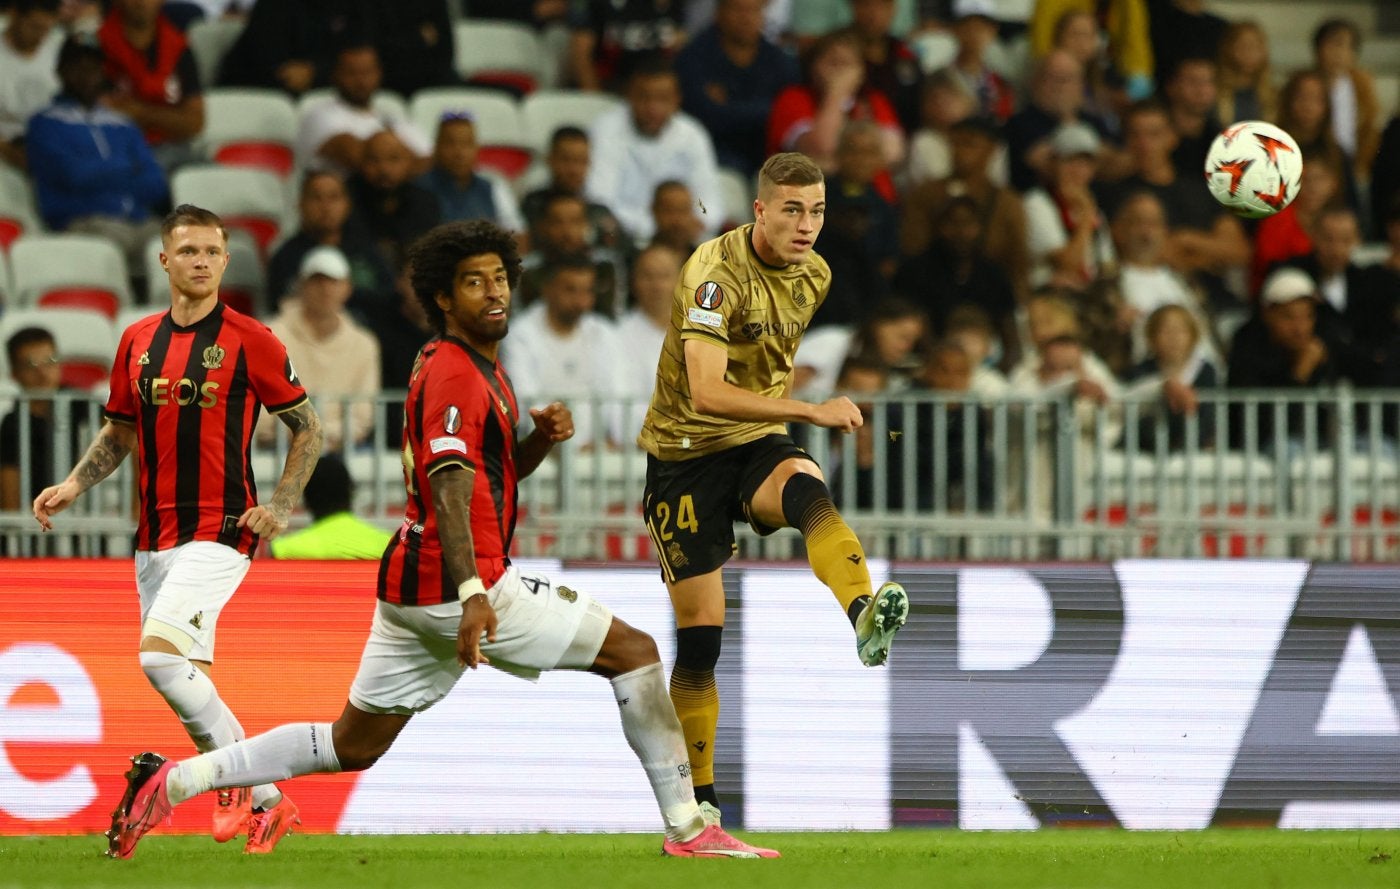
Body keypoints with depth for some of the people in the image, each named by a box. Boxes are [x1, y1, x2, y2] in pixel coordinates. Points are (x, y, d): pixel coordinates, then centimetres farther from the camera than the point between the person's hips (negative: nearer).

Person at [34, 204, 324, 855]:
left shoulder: (249, 341, -4)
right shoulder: (138, 342, 10)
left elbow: (307, 429, 3)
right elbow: (119, 433, 22)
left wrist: (280, 507, -8)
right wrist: (73, 485, 6)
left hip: (219, 531, -6)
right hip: (154, 538, 6)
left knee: (160, 654, -22)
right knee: (189, 680, 5)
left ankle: (239, 778, -10)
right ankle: (267, 802, 16)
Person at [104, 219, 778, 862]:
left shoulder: (480, 369, 19)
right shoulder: (453, 375, -13)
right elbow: (450, 485, -25)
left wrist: (541, 439, 8)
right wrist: (471, 594, -37)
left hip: (410, 588, 10)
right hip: (451, 587, -10)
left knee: (351, 746, 13)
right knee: (633, 651, -4)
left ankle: (172, 781, 9)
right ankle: (686, 829, -2)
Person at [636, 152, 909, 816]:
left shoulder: (813, 275, 3)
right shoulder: (715, 274, -21)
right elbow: (706, 392, -33)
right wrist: (812, 411, -39)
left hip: (758, 442, 4)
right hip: (686, 450, -4)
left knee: (805, 489, -34)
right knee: (700, 633, -5)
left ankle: (864, 616, -63)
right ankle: (696, 798, 12)